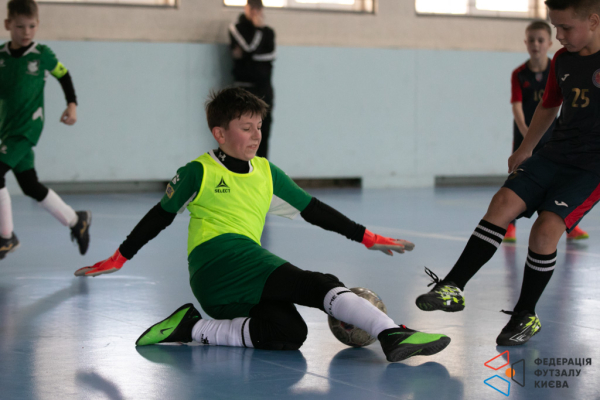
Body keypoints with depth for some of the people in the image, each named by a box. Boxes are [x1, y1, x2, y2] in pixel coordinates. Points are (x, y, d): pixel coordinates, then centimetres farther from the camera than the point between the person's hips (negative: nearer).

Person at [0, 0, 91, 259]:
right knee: (29, 186, 12)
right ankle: (76, 220, 30)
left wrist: (72, 104, 3)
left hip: (28, 128, -5)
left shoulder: (42, 54, -7)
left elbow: (64, 76, 9)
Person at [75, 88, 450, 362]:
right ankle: (391, 333, -40)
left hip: (240, 290, 7)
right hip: (217, 259, -7)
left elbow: (313, 210, 24)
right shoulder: (198, 173, 6)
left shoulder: (266, 173, 22)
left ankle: (195, 329, -13)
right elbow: (161, 216, 15)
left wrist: (367, 237, 20)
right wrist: (118, 259, 17)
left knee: (289, 333, -23)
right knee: (319, 285, -24)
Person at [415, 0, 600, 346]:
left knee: (546, 228, -19)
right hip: (557, 153, 6)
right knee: (504, 202, -13)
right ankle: (453, 288, -12)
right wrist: (526, 149, 30)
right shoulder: (562, 60, 9)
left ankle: (526, 315, -1)